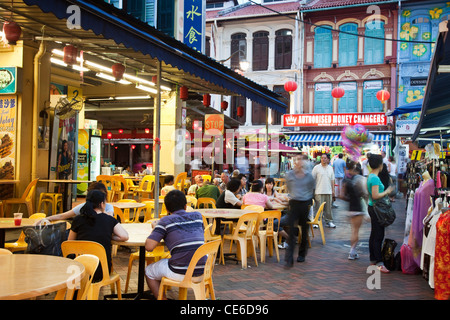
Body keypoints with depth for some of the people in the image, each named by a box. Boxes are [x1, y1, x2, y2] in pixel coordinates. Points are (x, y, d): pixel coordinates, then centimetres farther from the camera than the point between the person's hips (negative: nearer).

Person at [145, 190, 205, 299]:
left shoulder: (165, 221, -2)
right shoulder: (197, 216, 10)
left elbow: (149, 246, -8)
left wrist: (155, 228, 11)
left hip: (180, 273, -4)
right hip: (202, 272, 4)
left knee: (149, 271, 22)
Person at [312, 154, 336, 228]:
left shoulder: (330, 168, 12)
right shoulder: (316, 168, -1)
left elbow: (332, 180, 17)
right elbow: (312, 179, -1)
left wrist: (333, 190, 12)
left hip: (328, 191, 4)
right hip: (319, 191, -4)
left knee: (328, 207, 7)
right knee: (318, 208, -4)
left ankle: (329, 221, 15)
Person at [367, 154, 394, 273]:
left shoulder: (371, 176, 12)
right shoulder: (375, 178, -19)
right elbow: (375, 196, -24)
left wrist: (385, 191, 16)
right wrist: (387, 192, -12)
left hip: (372, 207, 10)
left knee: (374, 234, 15)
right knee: (379, 236, -9)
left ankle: (373, 259, 24)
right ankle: (379, 262, -7)